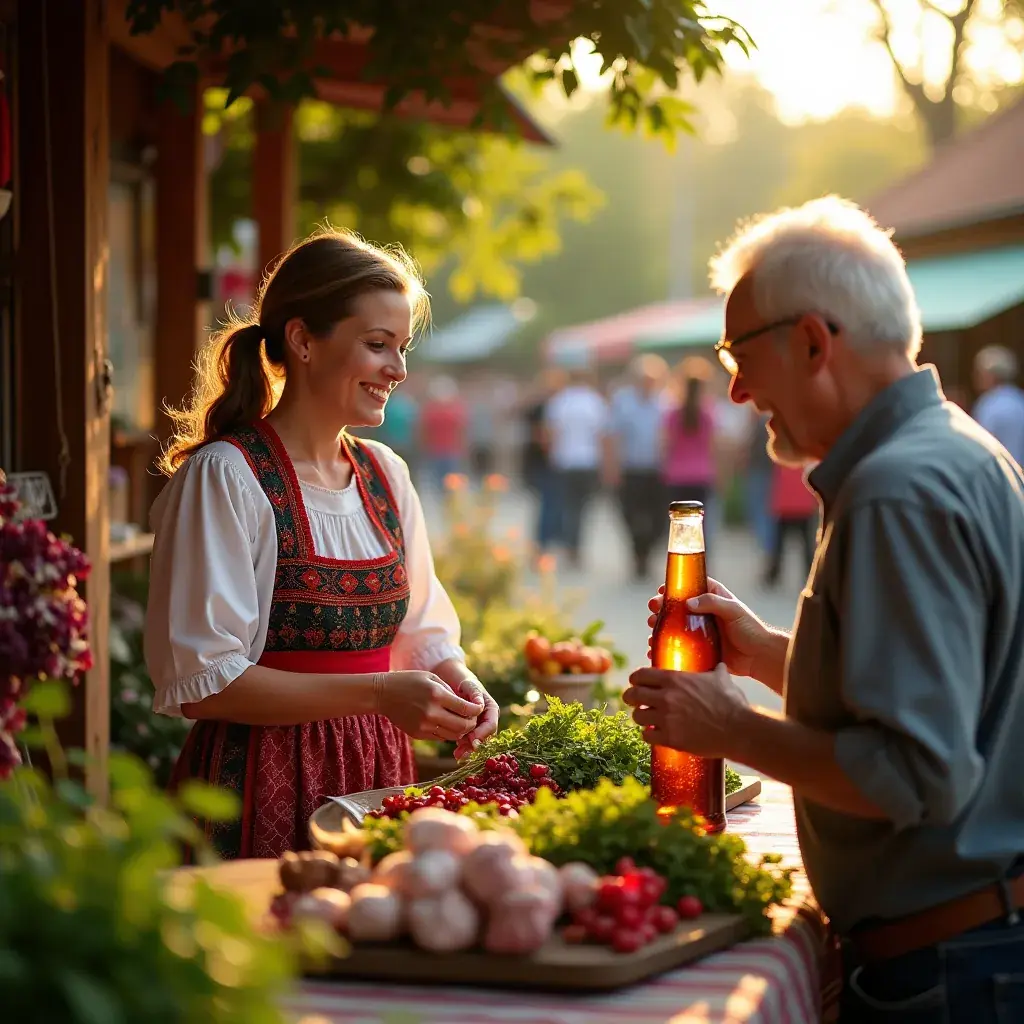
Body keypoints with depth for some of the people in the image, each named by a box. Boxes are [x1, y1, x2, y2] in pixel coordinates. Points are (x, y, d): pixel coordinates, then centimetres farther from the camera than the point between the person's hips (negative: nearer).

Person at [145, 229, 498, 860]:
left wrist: (460, 687, -6)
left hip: (378, 777, 6)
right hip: (263, 785, -6)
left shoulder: (386, 475, 9)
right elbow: (200, 681, -16)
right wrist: (374, 695, -20)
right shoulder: (224, 477, -11)